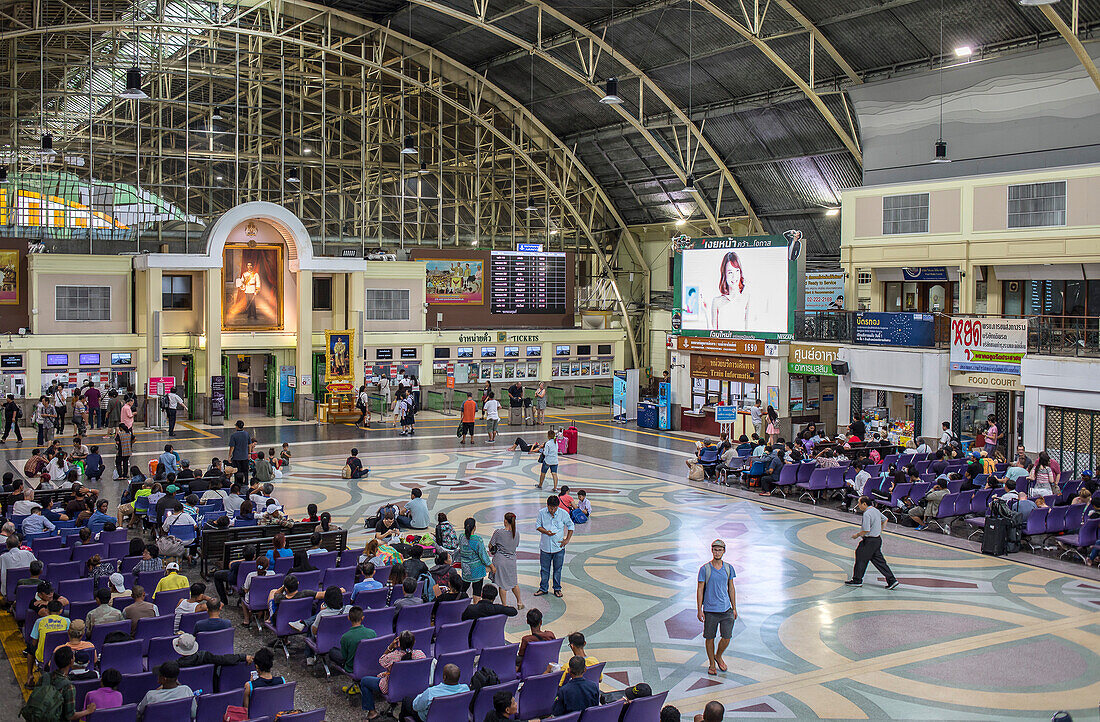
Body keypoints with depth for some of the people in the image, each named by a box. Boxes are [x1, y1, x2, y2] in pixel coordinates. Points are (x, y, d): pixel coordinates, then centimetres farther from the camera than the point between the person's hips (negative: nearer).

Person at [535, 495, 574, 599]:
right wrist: (546, 532, -15)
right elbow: (537, 525, 4)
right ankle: (543, 588, 24)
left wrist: (567, 540, -1)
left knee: (557, 569, 9)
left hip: (559, 547, -1)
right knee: (544, 569, 10)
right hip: (545, 546, 1)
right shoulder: (542, 513, -6)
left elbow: (571, 526, 6)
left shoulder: (563, 513, -8)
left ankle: (557, 589, 23)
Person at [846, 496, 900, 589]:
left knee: (861, 559, 5)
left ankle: (857, 580, 14)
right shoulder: (876, 510, 9)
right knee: (879, 561, 11)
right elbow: (885, 519, 25)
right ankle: (892, 581, 9)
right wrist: (880, 531, 28)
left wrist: (857, 535, -9)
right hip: (878, 539, 9)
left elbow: (866, 530, -24)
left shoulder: (867, 514, -20)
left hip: (870, 541, -9)